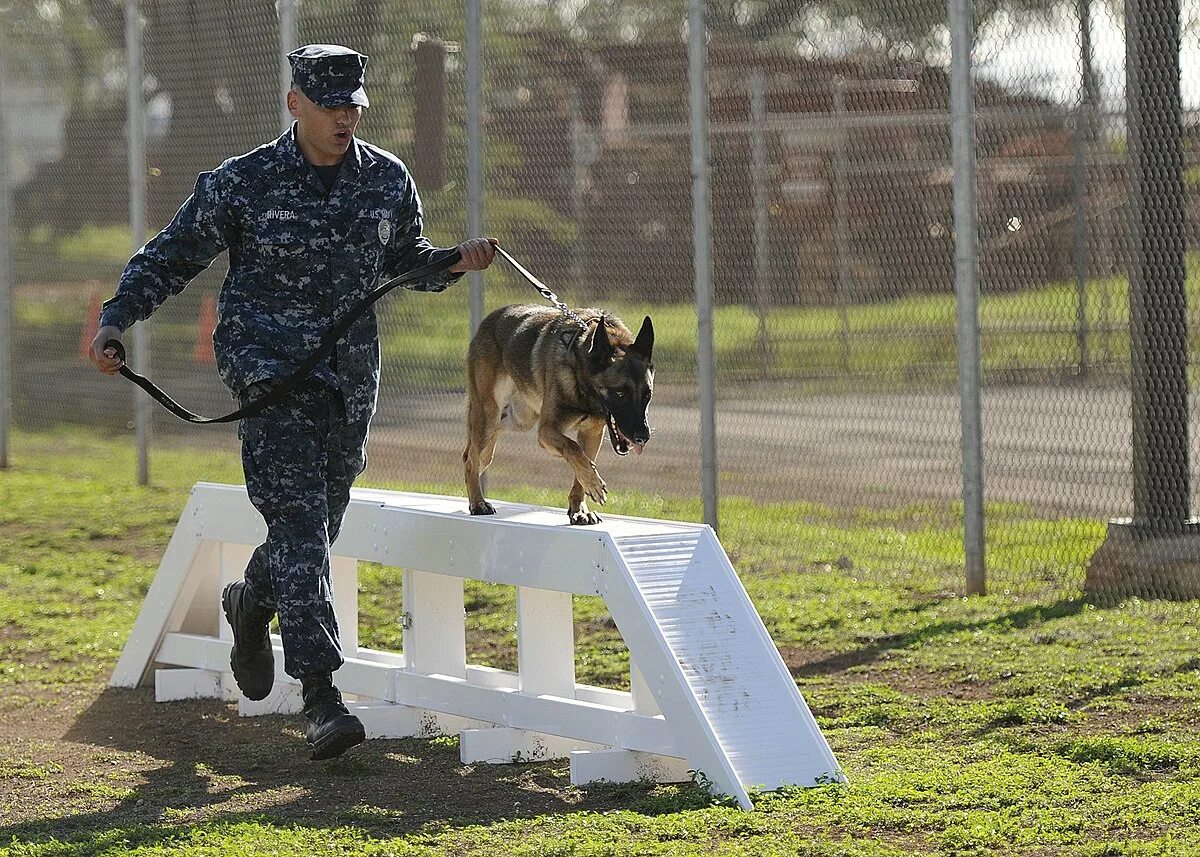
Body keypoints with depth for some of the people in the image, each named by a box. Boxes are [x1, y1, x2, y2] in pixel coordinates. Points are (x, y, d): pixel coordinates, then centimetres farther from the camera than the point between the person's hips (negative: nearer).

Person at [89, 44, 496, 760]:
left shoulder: (388, 180, 6)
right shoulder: (243, 183, -5)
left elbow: (406, 262, 21)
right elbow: (172, 256, 3)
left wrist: (456, 262, 2)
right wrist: (116, 320, -7)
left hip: (352, 376, 5)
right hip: (269, 369, -4)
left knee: (318, 525, 12)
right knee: (300, 524, -14)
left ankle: (252, 601, 47)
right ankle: (323, 697, -17)